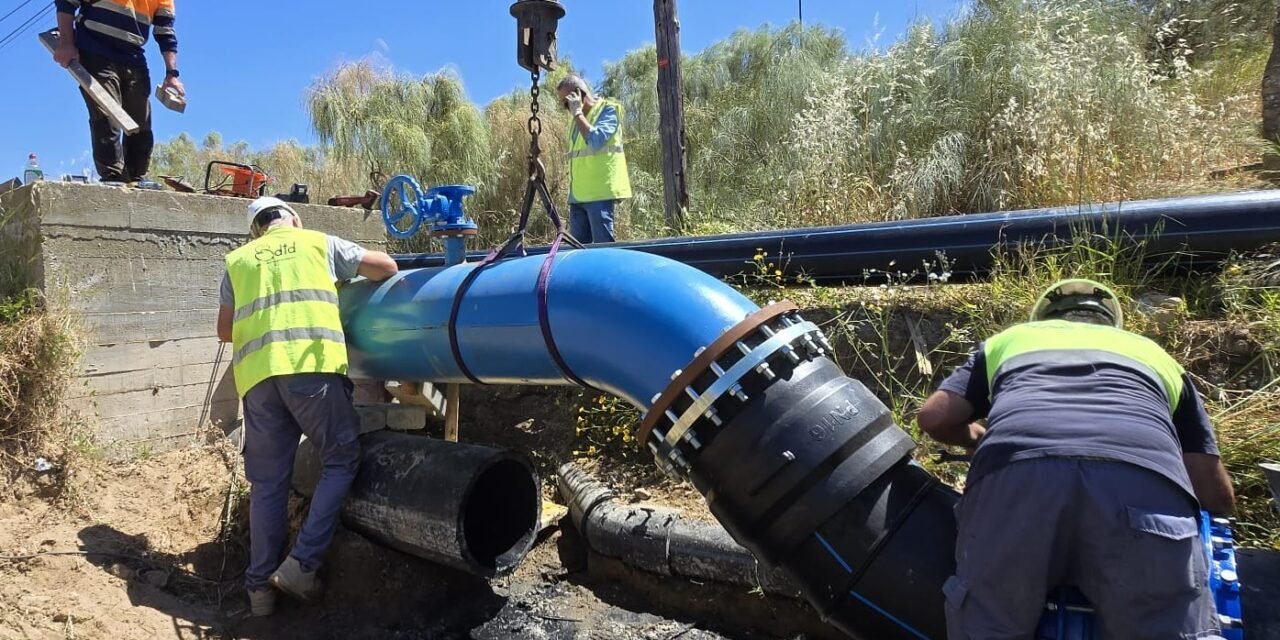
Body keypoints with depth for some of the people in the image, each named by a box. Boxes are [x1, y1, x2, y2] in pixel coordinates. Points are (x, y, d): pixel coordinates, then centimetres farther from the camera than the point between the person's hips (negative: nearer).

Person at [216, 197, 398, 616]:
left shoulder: (238, 260, 25)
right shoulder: (319, 243, 17)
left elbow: (225, 330, 25)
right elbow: (387, 266, 19)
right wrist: (361, 282, 40)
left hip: (256, 372, 4)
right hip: (310, 364, -4)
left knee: (267, 482, 10)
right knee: (341, 460, 6)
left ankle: (259, 585, 15)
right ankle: (301, 564, -2)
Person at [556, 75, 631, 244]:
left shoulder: (608, 110, -2)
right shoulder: (580, 118, 20)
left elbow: (595, 141, -19)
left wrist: (577, 112, -9)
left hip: (600, 192, -8)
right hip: (579, 194, 8)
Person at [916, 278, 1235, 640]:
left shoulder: (1009, 339, 37)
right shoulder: (1156, 355, 39)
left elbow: (934, 418, 25)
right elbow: (1217, 497, 34)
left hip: (1016, 474, 0)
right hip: (1143, 480, 1)